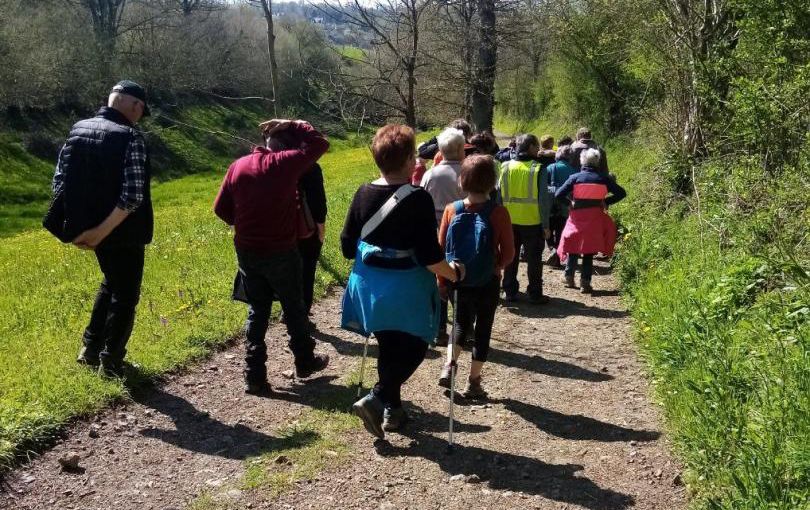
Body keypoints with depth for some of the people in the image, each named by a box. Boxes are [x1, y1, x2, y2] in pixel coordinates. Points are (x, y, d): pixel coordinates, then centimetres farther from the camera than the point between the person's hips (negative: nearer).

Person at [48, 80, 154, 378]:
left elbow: (60, 181, 3)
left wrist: (73, 226, 4)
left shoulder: (78, 130, 3)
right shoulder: (130, 138, -17)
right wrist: (101, 231, -22)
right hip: (123, 233, -7)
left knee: (111, 284, 28)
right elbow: (132, 196, -26)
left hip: (86, 228, 7)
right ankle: (110, 362, 16)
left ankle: (90, 349, 31)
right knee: (125, 296, 11)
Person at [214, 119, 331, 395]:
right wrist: (293, 125, 4)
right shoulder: (286, 162, -14)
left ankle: (254, 375, 10)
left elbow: (221, 208, 5)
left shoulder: (239, 166, 2)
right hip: (281, 252, -4)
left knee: (257, 311, 13)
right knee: (294, 308, 15)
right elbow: (320, 143, -3)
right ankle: (305, 362, 31)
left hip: (247, 251, 4)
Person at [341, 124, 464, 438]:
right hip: (406, 290, -6)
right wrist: (454, 273, -3)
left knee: (389, 348, 21)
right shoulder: (418, 199, -19)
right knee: (413, 348, 13)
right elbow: (430, 257, -21)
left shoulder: (363, 195, -3)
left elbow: (347, 247, 3)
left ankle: (392, 409, 31)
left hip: (369, 285, 6)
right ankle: (376, 399, -2)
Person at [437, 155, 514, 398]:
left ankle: (449, 364, 8)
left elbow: (441, 248, -3)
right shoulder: (499, 213, -15)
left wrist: (442, 280, 8)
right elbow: (508, 253, -11)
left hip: (458, 281, 3)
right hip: (488, 283, -2)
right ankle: (474, 382, 17)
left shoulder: (452, 210, -8)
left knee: (461, 323, 24)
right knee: (483, 329, 12)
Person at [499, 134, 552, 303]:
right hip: (532, 222, -3)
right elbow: (543, 199, -12)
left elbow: (498, 195, 2)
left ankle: (509, 291, 19)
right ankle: (535, 294, 12)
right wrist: (545, 224, -5)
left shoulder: (506, 167, -1)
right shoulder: (538, 169, -11)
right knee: (534, 260, 8)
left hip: (510, 222, 3)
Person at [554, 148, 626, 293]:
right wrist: (606, 202, 5)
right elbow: (621, 193, 3)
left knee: (573, 249, 17)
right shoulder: (603, 179, -1)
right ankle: (585, 283, 3)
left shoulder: (575, 177, -5)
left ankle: (569, 278, 20)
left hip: (577, 218, 0)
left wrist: (571, 200, 9)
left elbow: (558, 194, -6)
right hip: (595, 220, 0)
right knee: (589, 252, 7)